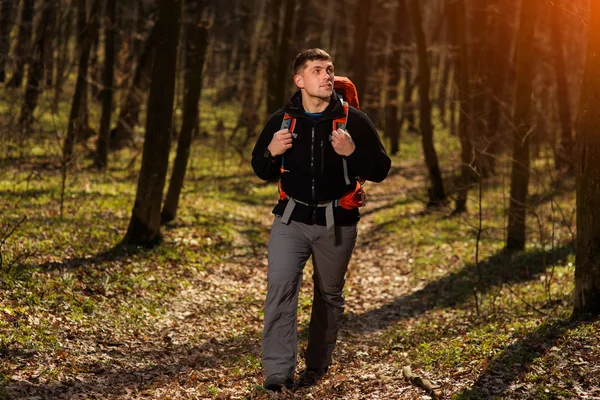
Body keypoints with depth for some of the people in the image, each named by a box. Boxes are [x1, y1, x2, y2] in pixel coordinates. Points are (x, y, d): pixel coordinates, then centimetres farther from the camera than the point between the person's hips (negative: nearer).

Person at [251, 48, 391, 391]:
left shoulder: (354, 120, -4)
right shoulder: (281, 121, 1)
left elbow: (380, 170, -3)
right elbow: (262, 170, 12)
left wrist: (352, 153, -22)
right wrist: (271, 152, -12)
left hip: (336, 223, 0)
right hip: (291, 220, 0)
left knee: (330, 294, 11)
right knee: (280, 286, -15)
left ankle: (318, 365, 30)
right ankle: (278, 371, -14)